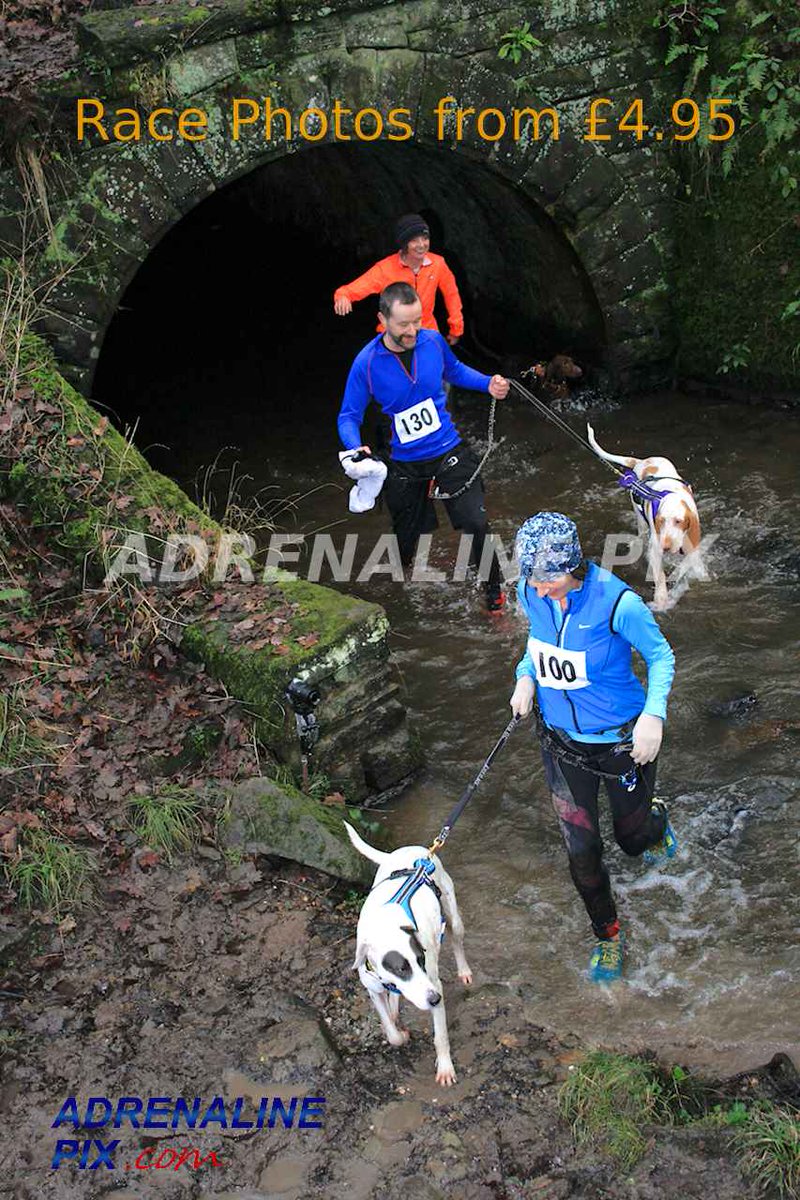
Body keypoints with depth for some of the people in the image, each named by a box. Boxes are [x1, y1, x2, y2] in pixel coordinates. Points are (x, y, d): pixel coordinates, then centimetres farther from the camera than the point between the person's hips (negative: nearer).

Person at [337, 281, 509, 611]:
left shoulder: (433, 341, -10)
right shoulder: (366, 363, -18)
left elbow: (455, 371, 13)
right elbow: (349, 416, -9)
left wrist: (488, 384, -3)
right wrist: (355, 448, -29)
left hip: (449, 451, 1)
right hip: (405, 464, -1)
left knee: (476, 523, -15)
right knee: (406, 541, 14)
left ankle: (493, 591, 8)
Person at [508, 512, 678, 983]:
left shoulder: (615, 601, -28)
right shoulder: (532, 593, -12)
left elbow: (660, 654, -14)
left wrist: (653, 715, -26)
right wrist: (526, 677, -7)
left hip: (622, 740, -3)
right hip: (562, 740, 4)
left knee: (631, 838, 18)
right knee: (582, 852, 7)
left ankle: (656, 821, 57)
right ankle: (609, 936, 33)